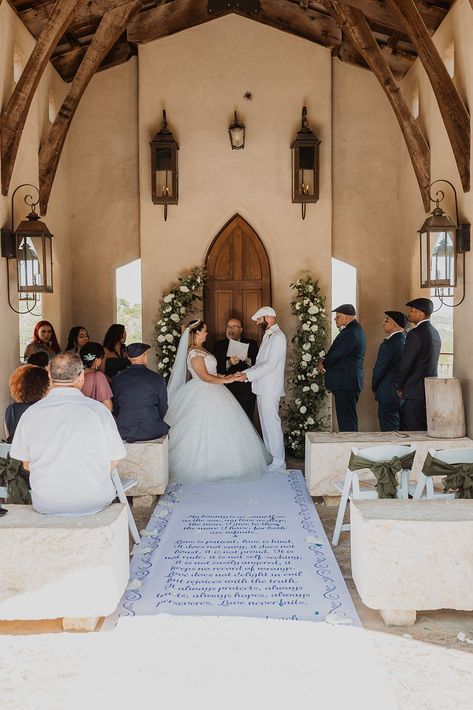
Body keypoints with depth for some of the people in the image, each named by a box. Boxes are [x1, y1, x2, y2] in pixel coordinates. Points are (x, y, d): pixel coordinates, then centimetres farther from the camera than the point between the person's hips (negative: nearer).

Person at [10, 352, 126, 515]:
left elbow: (26, 464, 4)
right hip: (94, 502, -2)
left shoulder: (31, 413, -6)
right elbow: (113, 461, -3)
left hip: (45, 505, 2)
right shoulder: (98, 410, -11)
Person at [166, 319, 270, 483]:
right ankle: (204, 465, 7)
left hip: (210, 393, 10)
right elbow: (205, 377, -21)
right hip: (203, 394, -10)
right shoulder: (194, 353, -18)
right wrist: (226, 380, -17)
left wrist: (224, 377, 7)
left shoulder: (200, 349, 13)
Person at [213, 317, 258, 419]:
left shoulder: (251, 344, 9)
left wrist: (247, 360, -17)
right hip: (227, 389, 0)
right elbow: (216, 368, -1)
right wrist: (229, 363, -18)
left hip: (247, 392, 0)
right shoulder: (219, 345, 8)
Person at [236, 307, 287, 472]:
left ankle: (278, 462, 2)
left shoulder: (277, 337, -14)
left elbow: (270, 365, -21)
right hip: (263, 389, 10)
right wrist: (244, 373, 8)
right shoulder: (268, 336, 17)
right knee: (266, 423, 14)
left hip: (270, 390, -10)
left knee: (272, 424, -5)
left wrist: (248, 375, -18)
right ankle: (270, 457, 22)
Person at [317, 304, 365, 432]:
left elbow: (337, 354, -18)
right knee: (349, 418, 14)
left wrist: (323, 364, -1)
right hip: (350, 382, 11)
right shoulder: (355, 330, 16)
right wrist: (325, 360, 3)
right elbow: (337, 352, 19)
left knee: (346, 419, -8)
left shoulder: (350, 333, -18)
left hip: (345, 383, -11)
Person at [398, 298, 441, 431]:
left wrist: (400, 387, -1)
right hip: (430, 390, 9)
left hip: (415, 392, -9)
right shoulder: (434, 332, 14)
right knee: (426, 430, 12)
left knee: (413, 431, -5)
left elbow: (406, 363, -15)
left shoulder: (415, 333, -15)